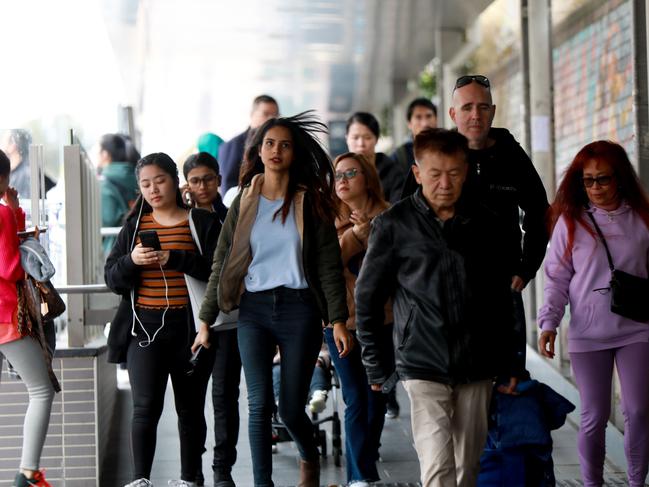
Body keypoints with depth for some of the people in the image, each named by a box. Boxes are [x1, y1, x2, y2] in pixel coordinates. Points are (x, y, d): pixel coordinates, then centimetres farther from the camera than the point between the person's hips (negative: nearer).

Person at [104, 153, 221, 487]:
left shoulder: (202, 223, 3)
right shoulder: (133, 226, 12)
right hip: (145, 327, 1)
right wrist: (132, 261, -13)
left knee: (190, 408, 7)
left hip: (189, 328, -1)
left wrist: (175, 259, -19)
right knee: (146, 406, -9)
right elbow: (112, 280, 8)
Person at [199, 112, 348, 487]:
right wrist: (206, 320, 6)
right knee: (260, 404, -7)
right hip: (254, 310, 1)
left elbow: (329, 264, 0)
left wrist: (338, 319, -8)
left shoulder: (311, 202, 3)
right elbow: (222, 264, 9)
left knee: (291, 408, 2)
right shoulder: (244, 203, 8)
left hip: (299, 309, -1)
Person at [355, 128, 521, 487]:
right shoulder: (394, 225, -2)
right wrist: (375, 363, 3)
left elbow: (501, 299, 14)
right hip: (423, 367, -4)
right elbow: (367, 295, 4)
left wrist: (507, 363, 13)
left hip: (477, 366, 4)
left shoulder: (485, 224, 8)